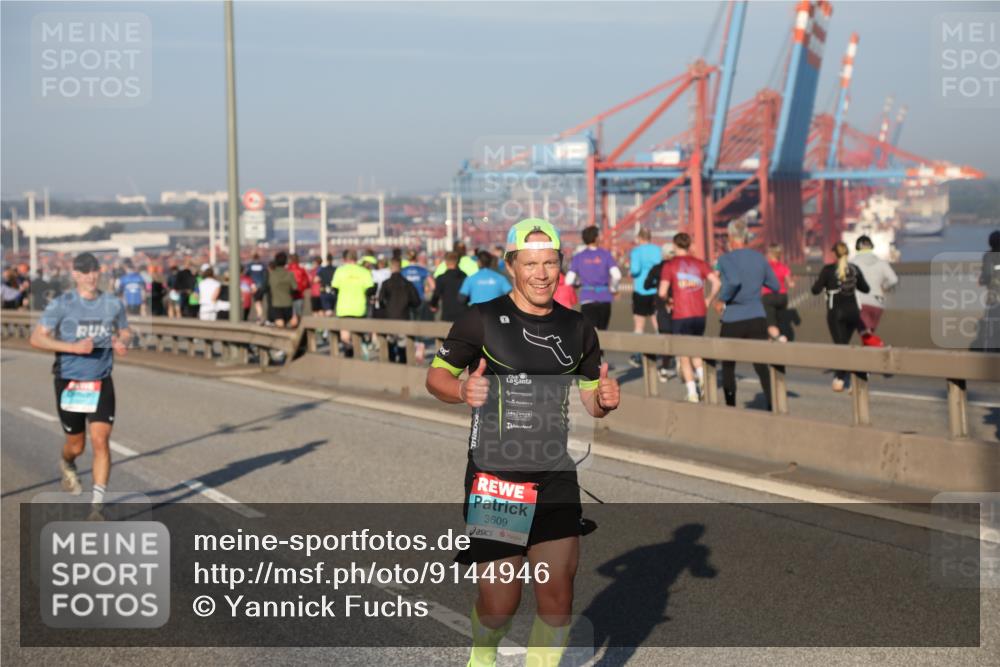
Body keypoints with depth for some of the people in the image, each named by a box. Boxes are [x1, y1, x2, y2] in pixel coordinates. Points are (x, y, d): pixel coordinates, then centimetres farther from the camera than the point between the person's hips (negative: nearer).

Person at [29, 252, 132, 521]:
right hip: (69, 384, -1)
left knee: (101, 440, -12)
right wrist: (74, 347, -22)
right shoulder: (62, 304, -7)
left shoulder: (113, 304, 2)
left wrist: (122, 343, -6)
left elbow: (125, 331, 18)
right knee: (76, 445, 10)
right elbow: (37, 338, -10)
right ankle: (67, 466, 48)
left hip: (101, 384, 1)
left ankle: (97, 505, -9)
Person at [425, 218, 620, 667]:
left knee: (557, 598, -4)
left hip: (555, 475, 3)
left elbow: (592, 401, 16)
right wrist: (462, 390, -21)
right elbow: (436, 375, 1)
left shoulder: (577, 329, 8)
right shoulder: (482, 319, -5)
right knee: (499, 603, 0)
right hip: (494, 476, -3)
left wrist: (606, 399, -8)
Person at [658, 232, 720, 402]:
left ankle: (692, 392, -5)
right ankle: (700, 373, -3)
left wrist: (666, 301, 11)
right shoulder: (700, 263, 8)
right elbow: (717, 283, -5)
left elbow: (662, 292, -9)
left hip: (680, 316, -3)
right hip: (700, 314, 3)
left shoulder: (669, 266, -1)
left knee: (684, 357, 5)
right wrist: (708, 301, 8)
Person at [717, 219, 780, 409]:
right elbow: (776, 286, 14)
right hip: (757, 319, 3)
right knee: (762, 367, -2)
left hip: (732, 320, -3)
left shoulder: (725, 259, -8)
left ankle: (730, 407, 19)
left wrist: (722, 298, -12)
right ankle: (773, 407, -17)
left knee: (728, 366, 15)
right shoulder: (759, 258, 6)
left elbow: (734, 281, -27)